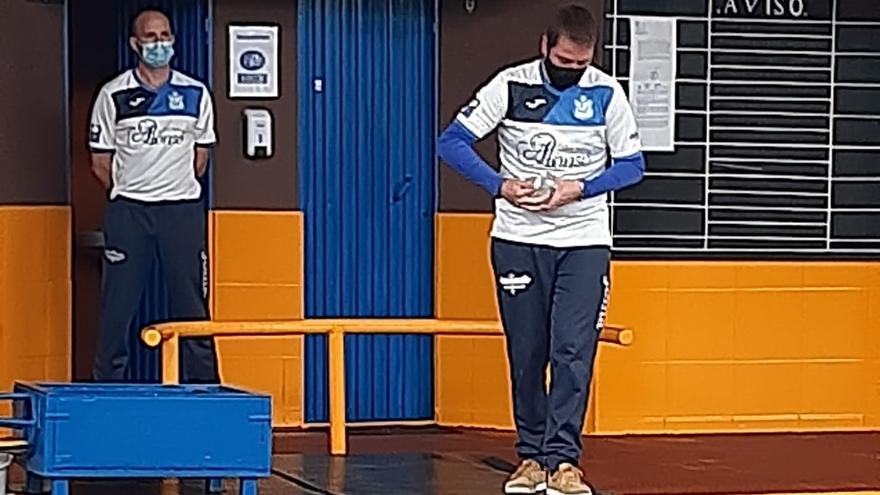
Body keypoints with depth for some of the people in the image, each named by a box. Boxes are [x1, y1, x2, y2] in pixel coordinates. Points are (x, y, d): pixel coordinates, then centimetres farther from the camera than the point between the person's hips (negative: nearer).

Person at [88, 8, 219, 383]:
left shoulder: (195, 94, 6)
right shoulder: (113, 95, 1)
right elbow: (101, 162, 6)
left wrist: (177, 187, 12)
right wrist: (129, 193, 9)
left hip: (183, 209, 1)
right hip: (128, 211, -1)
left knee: (191, 303, 2)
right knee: (118, 303, 1)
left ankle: (204, 387, 7)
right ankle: (107, 387, 8)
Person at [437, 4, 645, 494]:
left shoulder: (607, 93, -2)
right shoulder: (510, 86, -5)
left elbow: (632, 165, 2)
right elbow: (452, 142, -4)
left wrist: (580, 189, -14)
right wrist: (501, 185, -17)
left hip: (584, 241, 0)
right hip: (519, 239, 0)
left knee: (573, 351, -11)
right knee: (526, 353, 5)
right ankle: (531, 455, 16)